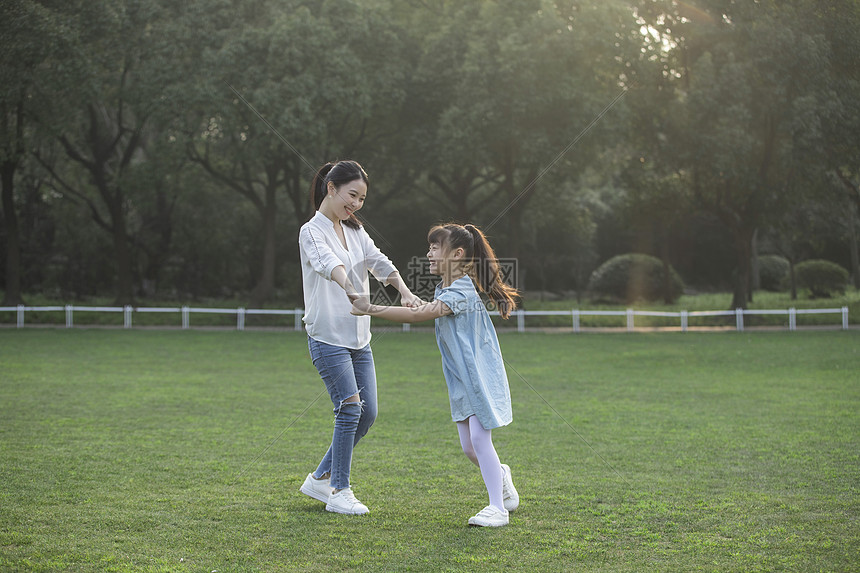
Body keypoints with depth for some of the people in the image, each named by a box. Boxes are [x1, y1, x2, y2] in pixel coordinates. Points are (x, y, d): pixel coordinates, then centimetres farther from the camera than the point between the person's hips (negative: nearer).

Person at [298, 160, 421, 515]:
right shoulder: (312, 232, -9)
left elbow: (379, 262, 0)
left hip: (359, 338, 8)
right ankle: (340, 492, 0)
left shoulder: (356, 232, 14)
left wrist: (405, 291, -20)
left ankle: (320, 479, 19)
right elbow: (328, 263, -30)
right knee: (350, 409, -12)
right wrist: (350, 290, -51)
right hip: (328, 336, -7)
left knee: (367, 413, 5)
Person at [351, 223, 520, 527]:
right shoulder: (443, 288, 9)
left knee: (479, 438, -13)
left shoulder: (461, 291, -21)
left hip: (480, 374, -9)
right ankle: (500, 474, 36)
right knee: (469, 447, 9)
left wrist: (372, 309, -30)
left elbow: (418, 315, -31)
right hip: (461, 377, 9)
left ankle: (497, 508, -5)